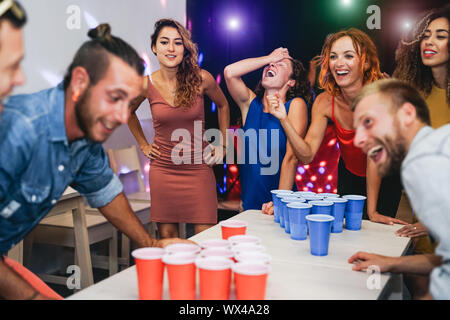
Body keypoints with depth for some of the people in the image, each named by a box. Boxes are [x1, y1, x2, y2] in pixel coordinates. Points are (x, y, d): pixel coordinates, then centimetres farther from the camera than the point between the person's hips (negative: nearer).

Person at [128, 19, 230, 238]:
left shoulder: (201, 79, -8)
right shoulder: (146, 85, -5)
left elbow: (223, 105, 12)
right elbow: (129, 113, 17)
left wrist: (222, 144, 9)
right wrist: (143, 145, 12)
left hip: (198, 169, -1)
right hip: (163, 169, 1)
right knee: (166, 237, 8)